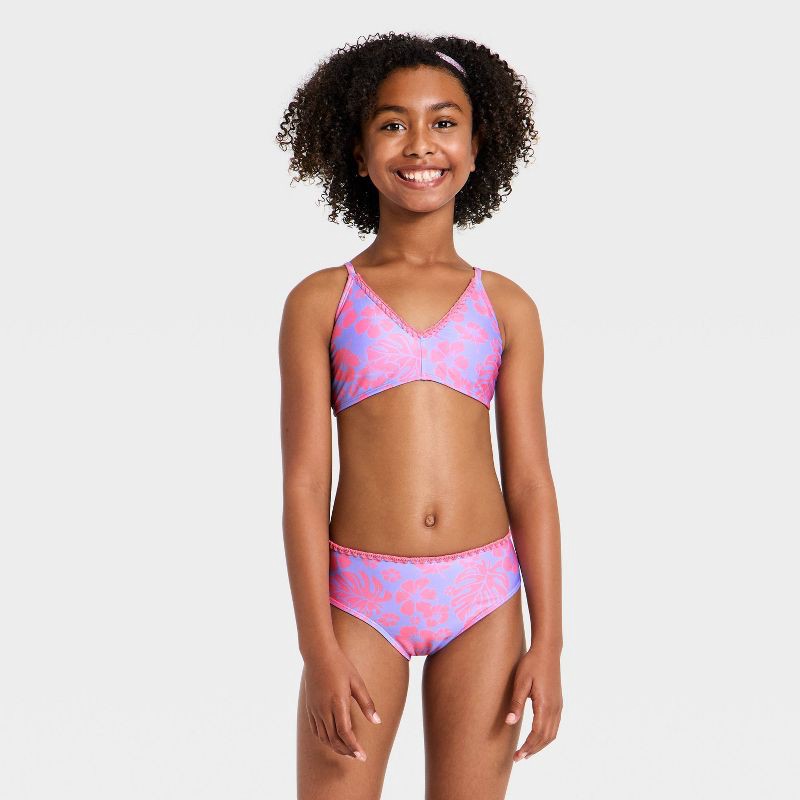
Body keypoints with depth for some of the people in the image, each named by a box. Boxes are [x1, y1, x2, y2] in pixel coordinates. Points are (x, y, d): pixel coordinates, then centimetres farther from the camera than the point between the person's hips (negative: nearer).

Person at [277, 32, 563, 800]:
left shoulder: (507, 307, 6)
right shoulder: (320, 302, 1)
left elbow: (530, 481, 5)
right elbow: (303, 481, -2)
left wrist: (547, 643, 1)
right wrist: (317, 647, -8)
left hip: (483, 593, 2)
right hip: (361, 593, -1)